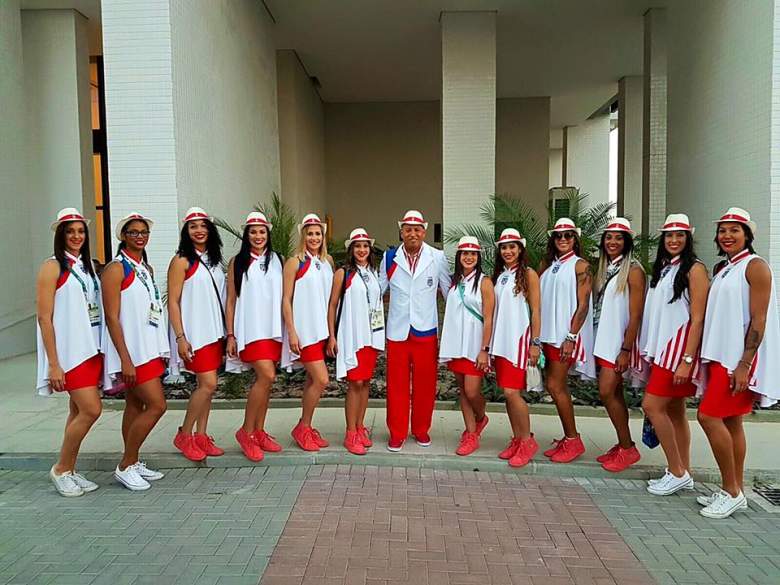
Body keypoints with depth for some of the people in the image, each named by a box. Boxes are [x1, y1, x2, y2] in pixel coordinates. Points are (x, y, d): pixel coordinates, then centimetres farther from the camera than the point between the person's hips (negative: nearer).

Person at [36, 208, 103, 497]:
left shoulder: (86, 266, 13)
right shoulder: (52, 267, -7)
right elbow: (44, 317, -11)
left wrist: (99, 350, 11)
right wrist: (53, 364, -15)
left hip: (91, 348, 7)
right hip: (69, 351, -7)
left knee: (79, 411, 10)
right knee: (92, 409, -11)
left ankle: (70, 471, 21)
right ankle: (60, 469, 8)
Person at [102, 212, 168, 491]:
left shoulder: (147, 269, 14)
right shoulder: (116, 269, -11)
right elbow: (112, 317, -15)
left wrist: (160, 350, 15)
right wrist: (125, 360, -20)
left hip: (149, 347, 8)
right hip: (131, 350, -8)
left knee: (136, 406, 12)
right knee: (157, 405, -10)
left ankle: (133, 463, 21)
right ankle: (125, 466, 3)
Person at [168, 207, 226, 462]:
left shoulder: (214, 260, 12)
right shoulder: (182, 261, -7)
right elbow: (173, 302, -10)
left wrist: (225, 332, 13)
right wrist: (180, 337, -16)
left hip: (214, 331, 7)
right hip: (194, 332, -7)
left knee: (206, 385, 8)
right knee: (208, 384, -10)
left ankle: (201, 436, 17)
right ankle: (184, 435, 5)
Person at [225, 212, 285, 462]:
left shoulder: (277, 260, 11)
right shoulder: (237, 262, 3)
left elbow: (285, 295, 12)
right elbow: (231, 301, 2)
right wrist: (230, 335, -2)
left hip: (273, 327, 4)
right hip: (250, 328, -4)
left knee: (264, 380, 7)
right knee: (266, 376, -16)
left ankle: (259, 432, 19)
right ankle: (246, 431, -2)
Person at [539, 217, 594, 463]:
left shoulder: (580, 265, -5)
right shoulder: (547, 264, 13)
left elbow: (582, 306, -10)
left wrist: (570, 337, -17)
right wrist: (537, 334, 9)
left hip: (566, 335, -6)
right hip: (548, 333, 6)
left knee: (555, 386, -7)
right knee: (557, 387, 9)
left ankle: (573, 440, 7)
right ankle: (568, 439, 21)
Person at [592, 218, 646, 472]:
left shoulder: (633, 270, -9)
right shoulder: (604, 269, 12)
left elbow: (635, 315, -14)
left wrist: (626, 350, -18)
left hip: (619, 342, -7)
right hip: (603, 340, 7)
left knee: (607, 392, -10)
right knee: (615, 394, 10)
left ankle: (628, 448, 3)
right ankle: (622, 445, 19)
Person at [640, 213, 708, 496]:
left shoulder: (694, 269, -8)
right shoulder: (662, 269, 15)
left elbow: (698, 319, -14)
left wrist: (687, 360, -19)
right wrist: (649, 351, 12)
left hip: (680, 347, -7)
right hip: (662, 347, 7)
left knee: (652, 406, -11)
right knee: (674, 412, 10)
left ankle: (677, 472, 1)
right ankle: (683, 474, 18)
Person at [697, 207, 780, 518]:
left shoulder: (755, 266, -9)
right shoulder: (722, 269, 15)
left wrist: (744, 365, -20)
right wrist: (708, 359, 15)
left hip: (740, 358, -8)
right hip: (720, 356, 8)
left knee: (708, 415, -13)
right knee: (730, 421, 10)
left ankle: (731, 491, -1)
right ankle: (735, 491, 19)